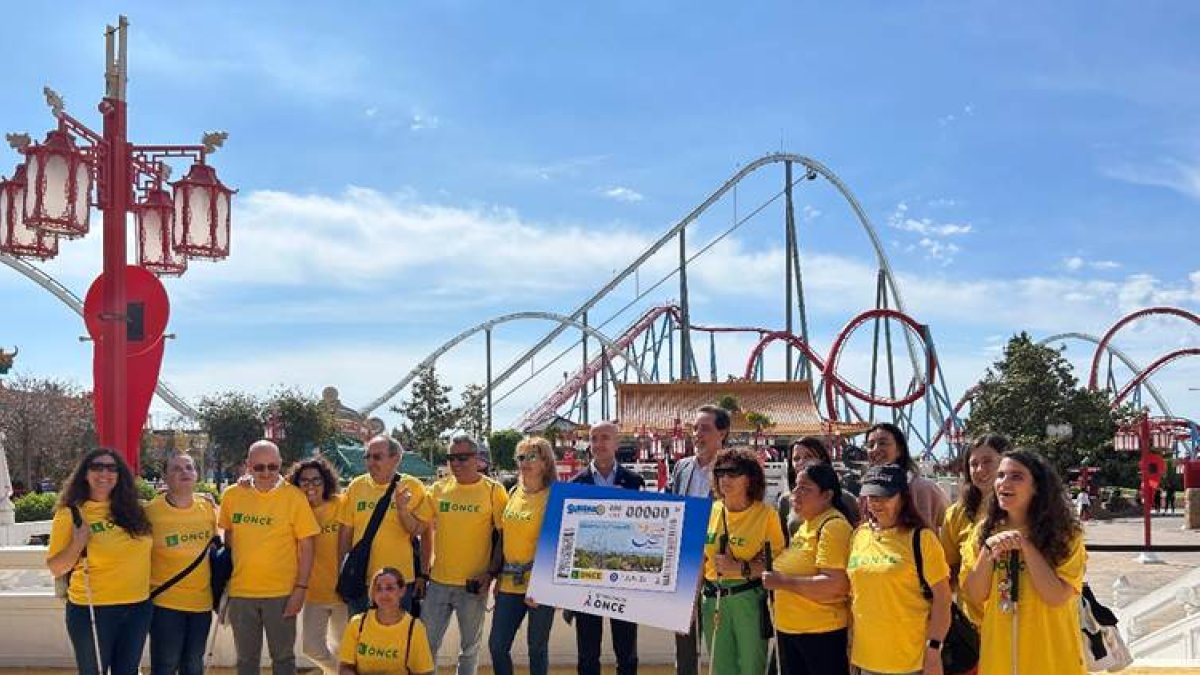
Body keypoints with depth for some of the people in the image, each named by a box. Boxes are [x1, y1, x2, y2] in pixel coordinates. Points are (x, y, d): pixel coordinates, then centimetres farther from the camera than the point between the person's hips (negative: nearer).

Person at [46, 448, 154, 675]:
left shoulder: (133, 510, 3)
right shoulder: (70, 514, -7)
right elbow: (55, 568, -4)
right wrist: (77, 544, -21)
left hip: (138, 608, 4)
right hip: (92, 610, -4)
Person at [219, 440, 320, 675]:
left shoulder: (294, 497, -9)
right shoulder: (231, 495, 0)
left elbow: (306, 546, -6)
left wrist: (301, 588, -10)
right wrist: (226, 576, 13)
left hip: (281, 593, -3)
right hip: (240, 592, 3)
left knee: (283, 656, 9)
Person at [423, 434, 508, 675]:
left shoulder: (493, 490, -5)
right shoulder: (438, 489, 4)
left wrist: (492, 572, -11)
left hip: (474, 584, -3)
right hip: (438, 581, 3)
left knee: (470, 647, 11)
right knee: (427, 644, 8)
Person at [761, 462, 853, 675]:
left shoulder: (833, 526, -16)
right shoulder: (804, 523, 13)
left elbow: (834, 585, -26)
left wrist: (783, 582, -21)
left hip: (821, 633, -9)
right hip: (789, 630, 9)